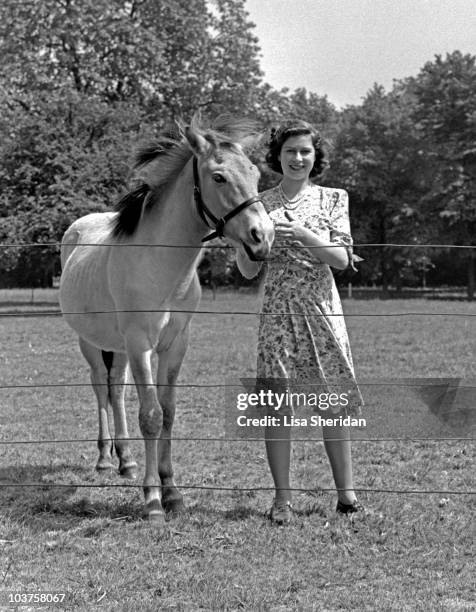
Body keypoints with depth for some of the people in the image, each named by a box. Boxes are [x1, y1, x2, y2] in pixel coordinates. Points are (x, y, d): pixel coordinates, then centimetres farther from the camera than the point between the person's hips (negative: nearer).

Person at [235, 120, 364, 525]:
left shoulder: (332, 199, 6)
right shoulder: (261, 204, 6)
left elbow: (342, 259, -5)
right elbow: (248, 271, 4)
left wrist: (303, 234, -18)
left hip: (322, 308, 0)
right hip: (277, 310, 0)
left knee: (334, 402, 3)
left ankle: (346, 492, 13)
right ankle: (282, 499, 5)